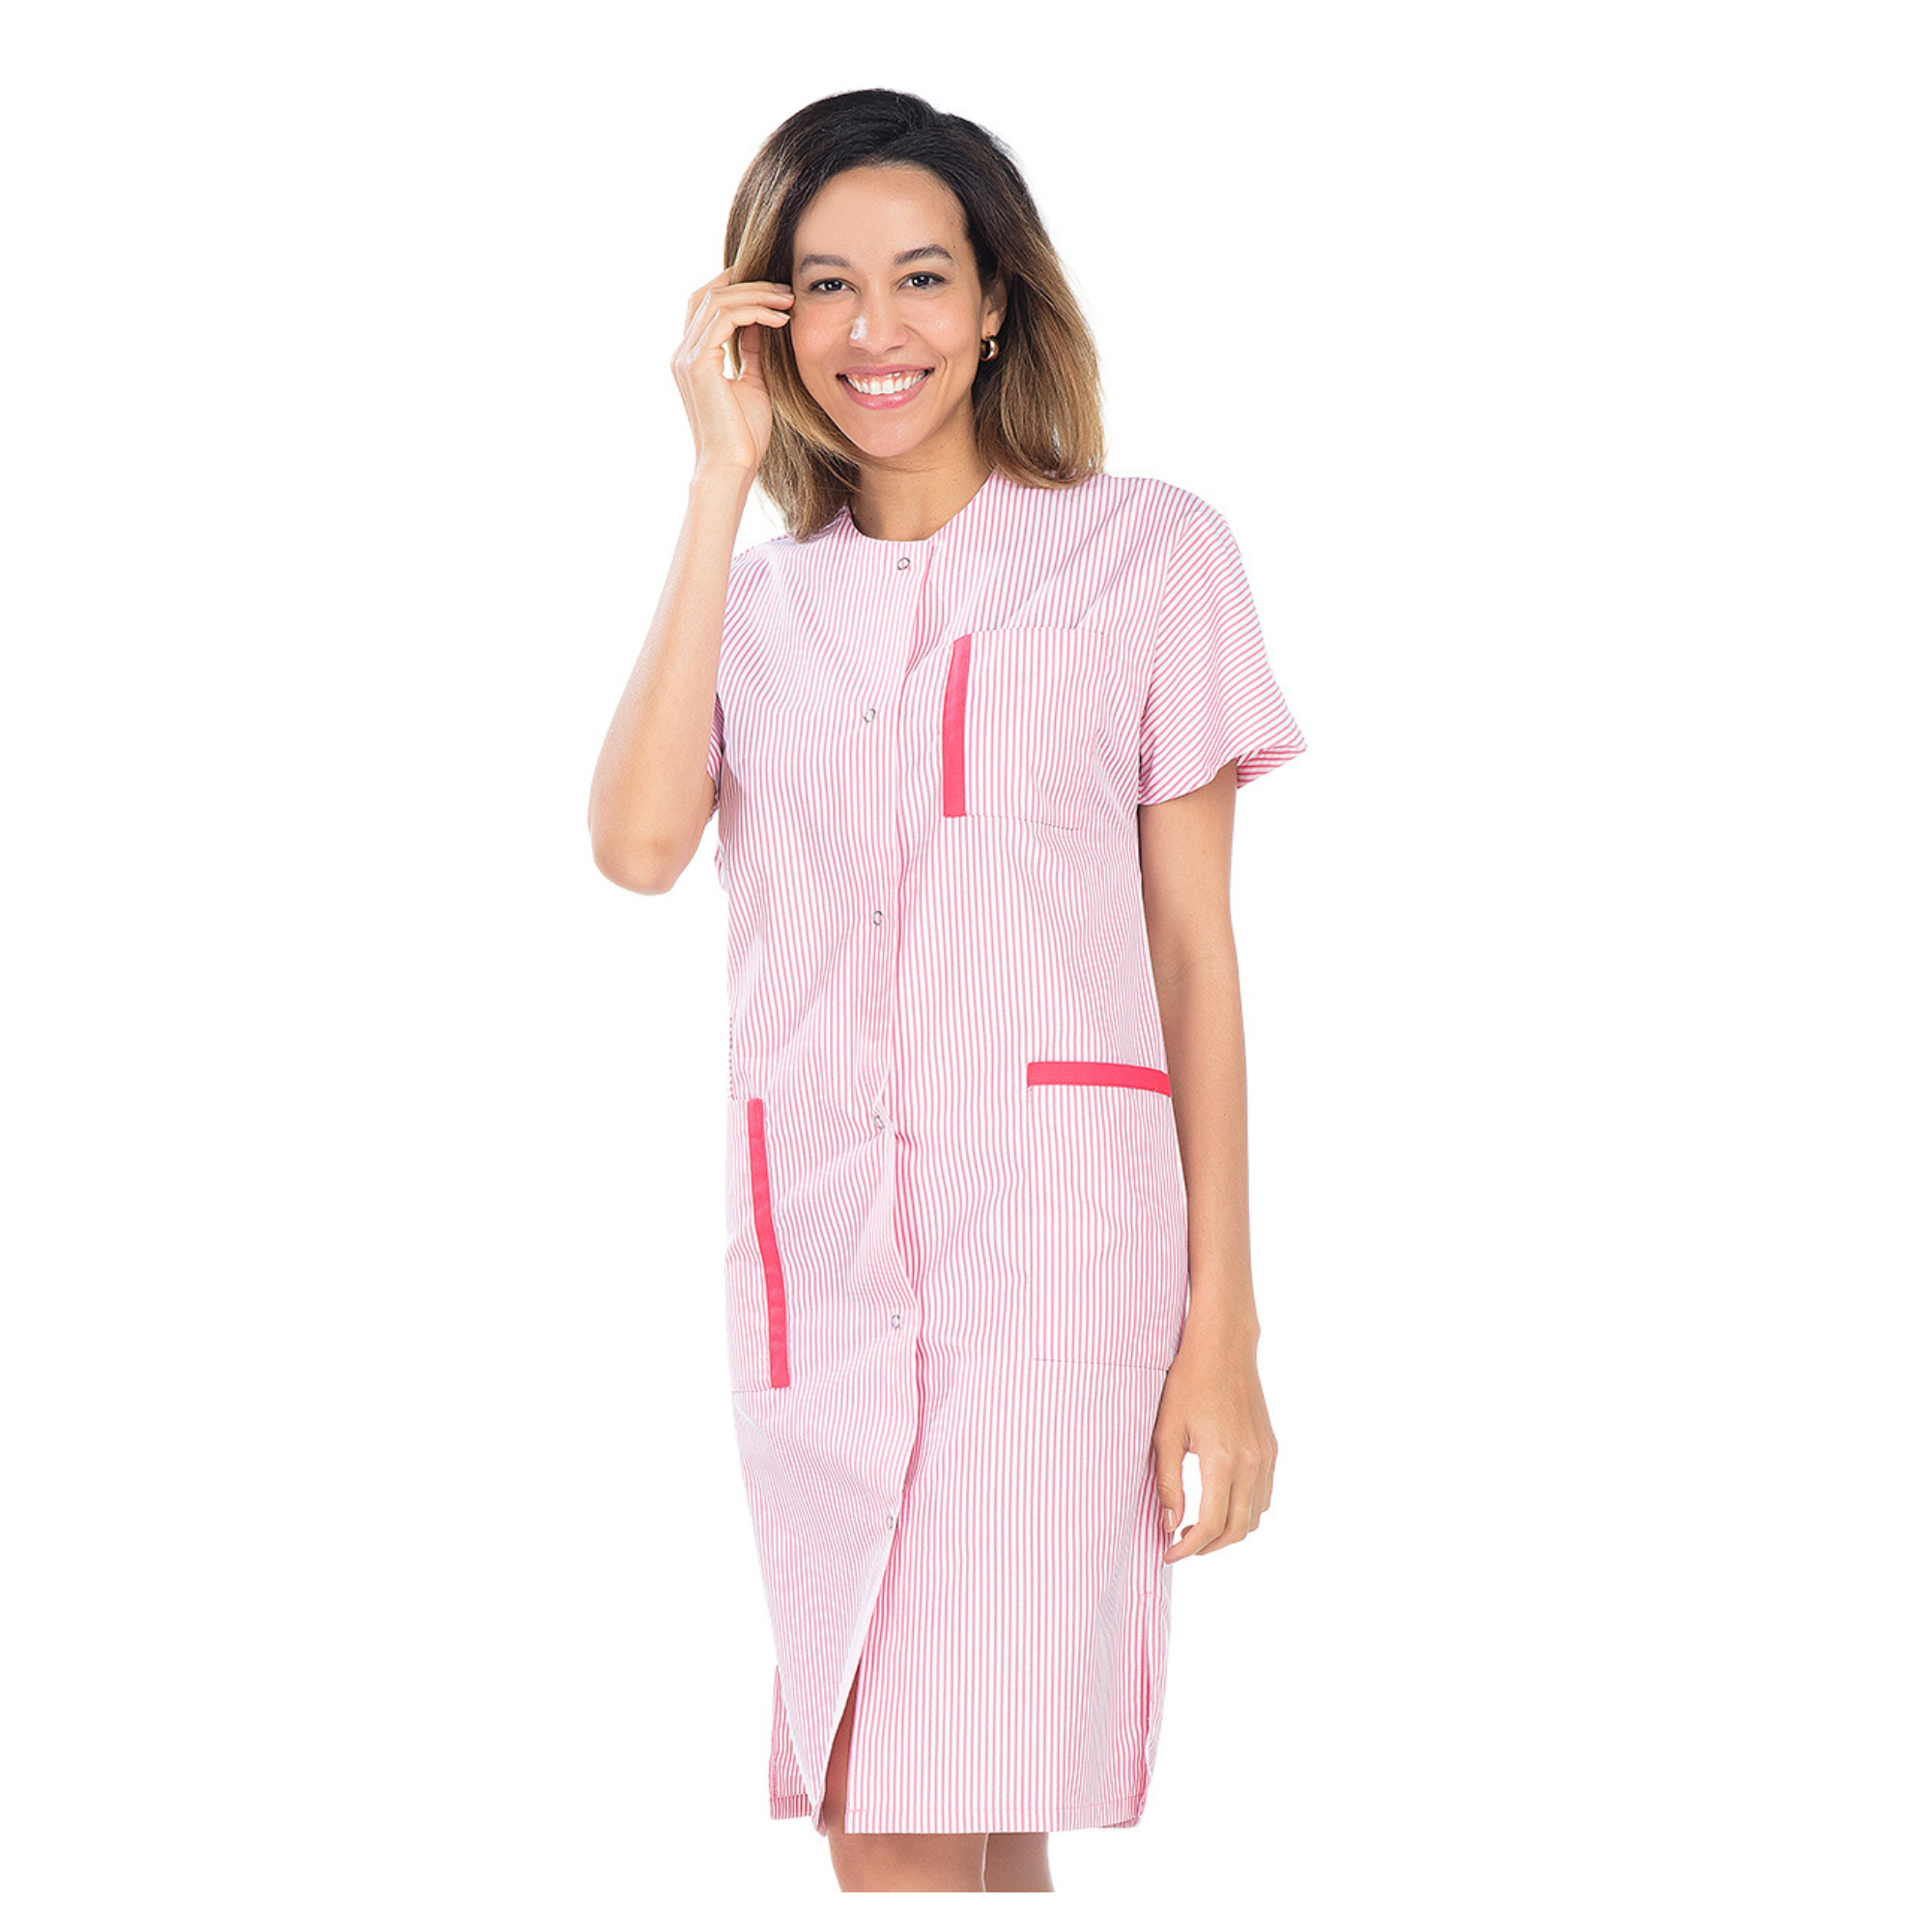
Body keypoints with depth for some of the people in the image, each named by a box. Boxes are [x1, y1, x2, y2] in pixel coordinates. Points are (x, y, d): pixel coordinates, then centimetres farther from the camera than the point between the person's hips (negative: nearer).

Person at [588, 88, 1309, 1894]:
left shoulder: (1147, 551, 7)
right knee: (893, 1823, 6)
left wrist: (1224, 1331, -2)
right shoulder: (758, 593, 16)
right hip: (813, 1240, 4)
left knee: (943, 1826, -12)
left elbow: (1195, 950, 4)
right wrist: (722, 477, -1)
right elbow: (638, 841, -5)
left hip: (1054, 1227, -4)